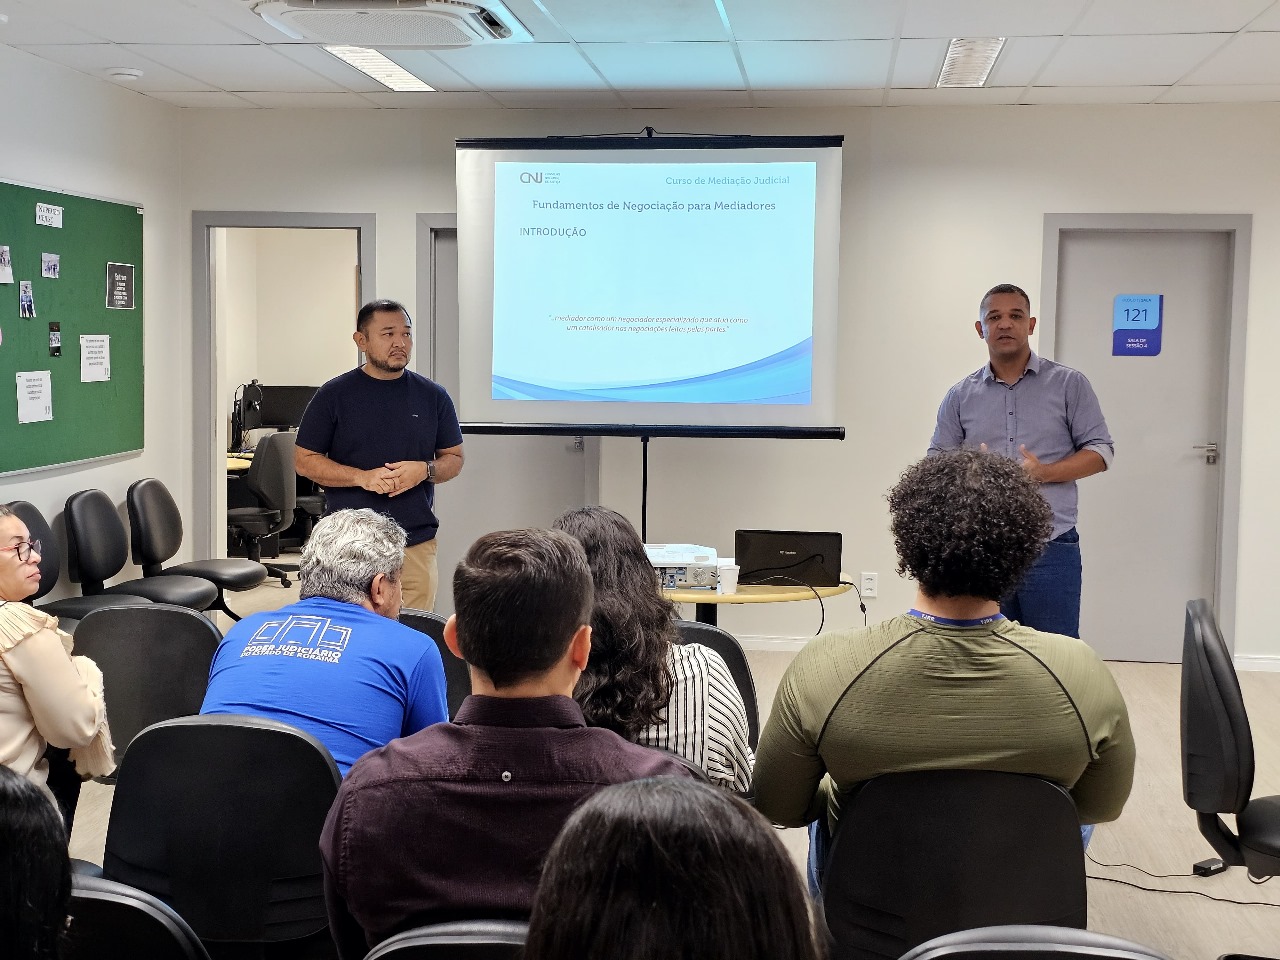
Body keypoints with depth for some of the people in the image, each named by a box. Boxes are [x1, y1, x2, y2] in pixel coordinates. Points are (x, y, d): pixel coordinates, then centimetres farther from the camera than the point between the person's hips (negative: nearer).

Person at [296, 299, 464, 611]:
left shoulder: (432, 396, 8)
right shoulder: (334, 395, 2)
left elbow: (454, 458, 14)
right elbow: (304, 460, 2)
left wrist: (425, 469, -9)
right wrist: (362, 477, -12)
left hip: (417, 543, 2)